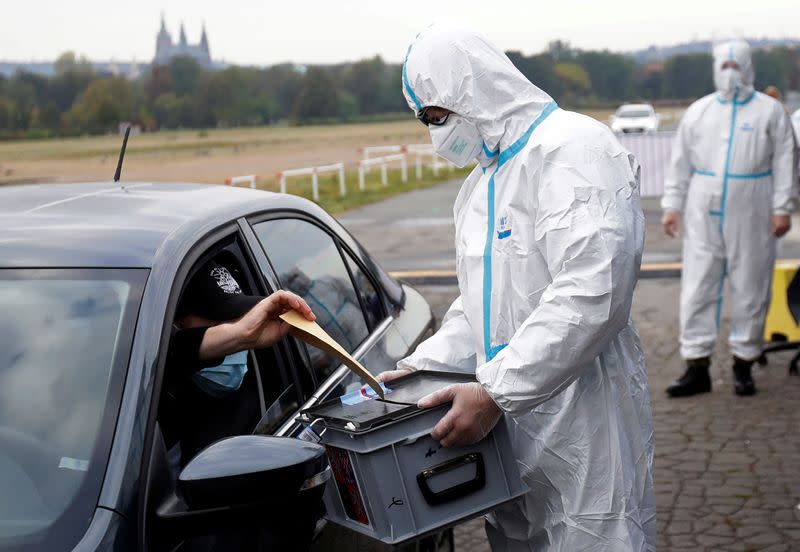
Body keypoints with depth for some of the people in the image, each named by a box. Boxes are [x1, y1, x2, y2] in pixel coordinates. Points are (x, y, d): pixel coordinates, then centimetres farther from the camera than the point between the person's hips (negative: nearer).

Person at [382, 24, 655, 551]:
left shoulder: (574, 148, -14)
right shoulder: (482, 181, 18)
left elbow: (591, 296, -26)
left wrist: (495, 393, -25)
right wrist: (419, 366, 9)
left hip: (579, 415, -9)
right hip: (508, 411, 9)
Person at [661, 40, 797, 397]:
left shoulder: (770, 111, 4)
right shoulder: (698, 112, 11)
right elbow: (680, 164, 11)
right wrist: (672, 206, 6)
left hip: (751, 217, -2)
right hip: (703, 216, 2)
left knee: (749, 290, 4)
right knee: (697, 289, 0)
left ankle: (743, 365, 17)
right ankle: (697, 368, 6)